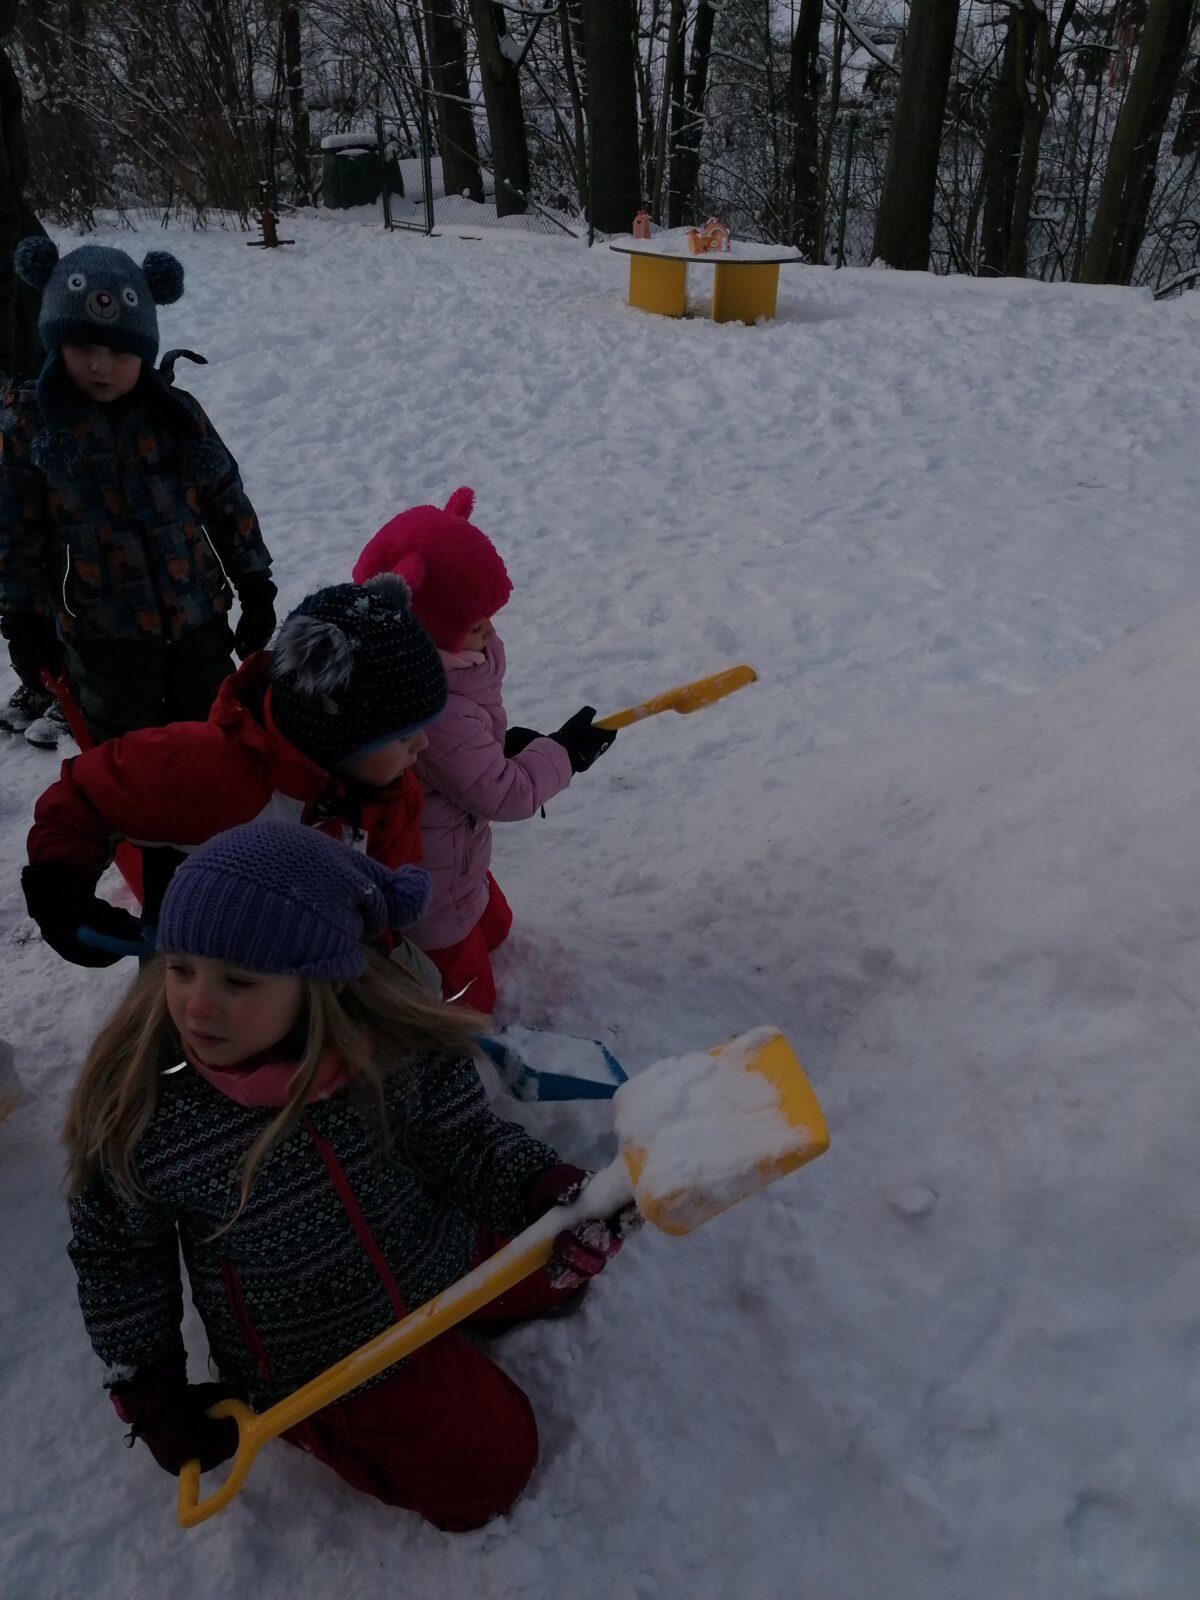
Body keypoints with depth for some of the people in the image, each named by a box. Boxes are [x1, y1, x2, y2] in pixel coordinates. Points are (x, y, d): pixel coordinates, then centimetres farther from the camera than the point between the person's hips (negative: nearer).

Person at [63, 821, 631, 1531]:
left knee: (557, 1275, 19)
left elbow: (470, 1143, -13)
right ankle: (304, 1421, 17)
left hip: (440, 1255, 3)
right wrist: (149, 1389, -6)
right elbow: (114, 1256, -8)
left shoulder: (397, 1046, -26)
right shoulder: (138, 1107, -27)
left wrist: (549, 1193, -32)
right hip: (320, 1356, -3)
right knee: (487, 1468, 0)